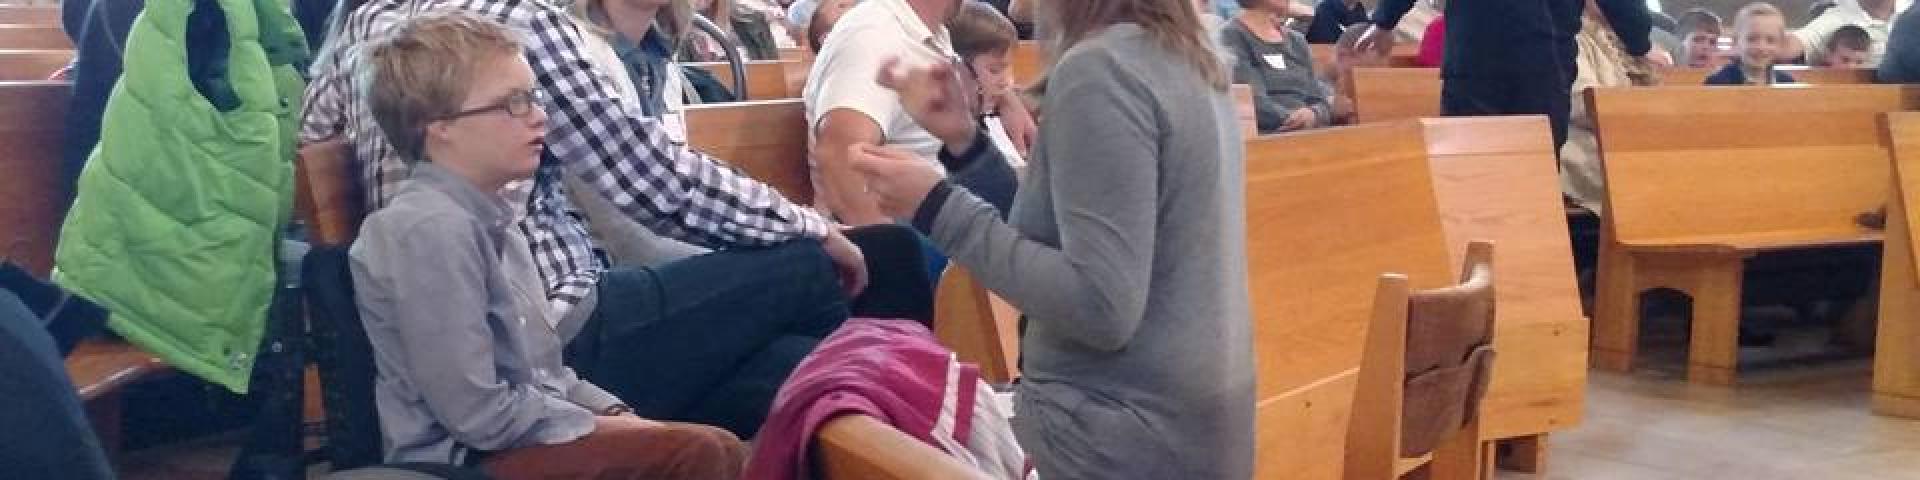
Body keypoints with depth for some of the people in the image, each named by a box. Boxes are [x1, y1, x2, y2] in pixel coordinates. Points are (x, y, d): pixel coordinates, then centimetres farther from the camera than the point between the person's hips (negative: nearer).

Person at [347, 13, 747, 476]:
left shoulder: (490, 221, 13)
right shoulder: (432, 229, -19)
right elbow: (480, 414, -23)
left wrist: (615, 412, 4)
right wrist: (603, 426, -12)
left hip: (524, 434, 10)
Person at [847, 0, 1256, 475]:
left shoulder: (1099, 69, -18)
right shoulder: (1186, 58, 9)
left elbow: (1103, 308, -25)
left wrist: (939, 208, -19)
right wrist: (964, 141, 6)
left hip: (1125, 440, -9)